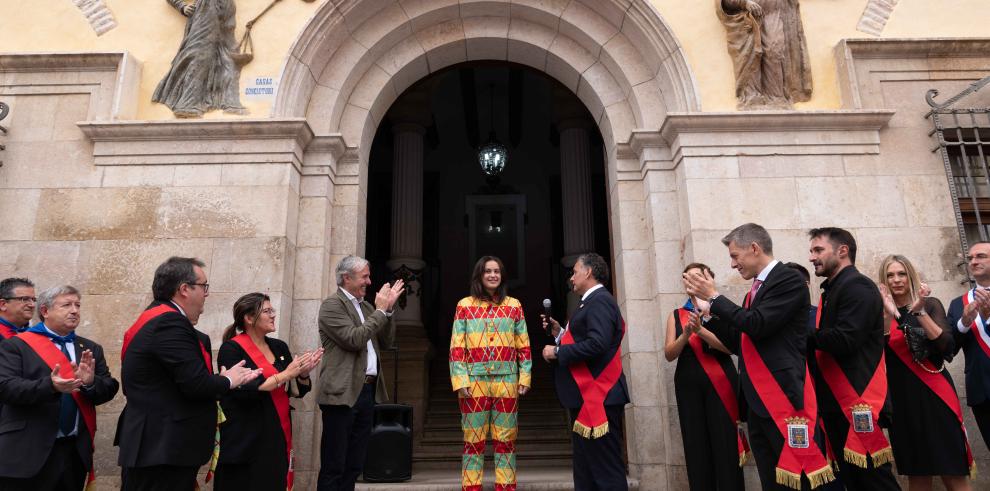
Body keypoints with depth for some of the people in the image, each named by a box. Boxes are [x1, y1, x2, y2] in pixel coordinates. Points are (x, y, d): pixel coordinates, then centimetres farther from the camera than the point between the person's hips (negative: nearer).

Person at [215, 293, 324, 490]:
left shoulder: (279, 347, 7)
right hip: (246, 441, -5)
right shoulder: (231, 349, -9)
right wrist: (285, 374, -21)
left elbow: (297, 391, 10)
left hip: (277, 437, 5)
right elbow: (242, 390, -21)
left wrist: (304, 373, -10)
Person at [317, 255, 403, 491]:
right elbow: (353, 339, -18)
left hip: (367, 391, 8)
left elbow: (386, 342, 15)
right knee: (333, 467, 1)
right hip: (344, 392, -8)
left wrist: (388, 309, 4)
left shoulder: (366, 306, 18)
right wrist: (380, 310, -11)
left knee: (354, 466, 13)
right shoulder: (332, 304, -7)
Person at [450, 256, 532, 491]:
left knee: (505, 441, 6)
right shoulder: (465, 305, 4)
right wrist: (461, 381, -7)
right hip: (474, 382, -1)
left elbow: (523, 346, 10)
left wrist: (525, 377, 3)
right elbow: (456, 347, 1)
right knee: (474, 441, 3)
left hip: (506, 383, 1)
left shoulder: (514, 305, 9)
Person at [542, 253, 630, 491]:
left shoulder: (600, 300, -13)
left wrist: (557, 352, -18)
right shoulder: (591, 302, 18)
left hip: (597, 398, -11)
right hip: (586, 397, 11)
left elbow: (597, 344, -27)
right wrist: (560, 333, 10)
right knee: (585, 468, 16)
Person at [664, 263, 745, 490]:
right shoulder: (676, 315, 12)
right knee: (696, 447, 2)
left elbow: (730, 345, -8)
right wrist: (685, 334, -13)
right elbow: (669, 354, 3)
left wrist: (700, 330, -20)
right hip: (689, 386, 2)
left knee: (725, 445, -4)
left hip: (720, 383, -2)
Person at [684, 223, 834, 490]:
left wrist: (714, 297, -11)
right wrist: (708, 312, 11)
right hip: (757, 403, 8)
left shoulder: (789, 280, -7)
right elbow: (740, 343, 17)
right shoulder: (754, 291, 17)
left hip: (785, 398, -8)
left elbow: (758, 325, -20)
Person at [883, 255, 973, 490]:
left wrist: (920, 312, -19)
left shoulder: (930, 304, 2)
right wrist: (888, 316, -19)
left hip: (935, 394, -1)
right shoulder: (879, 313, 4)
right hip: (901, 399, 1)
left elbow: (947, 347, -10)